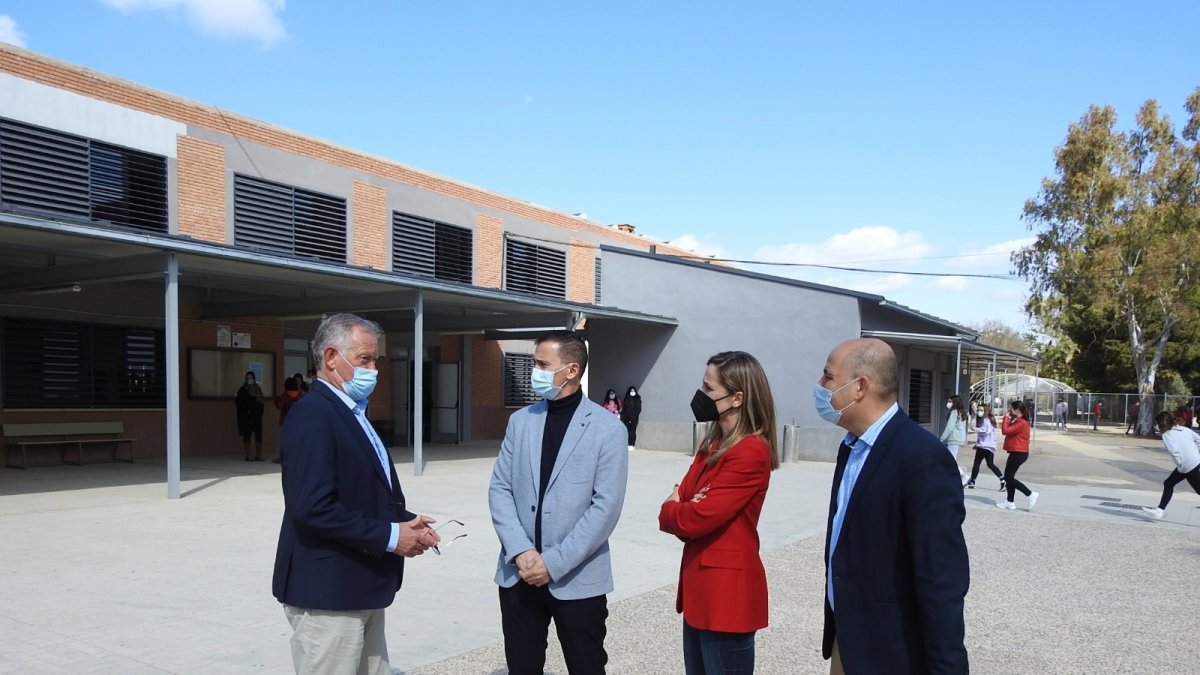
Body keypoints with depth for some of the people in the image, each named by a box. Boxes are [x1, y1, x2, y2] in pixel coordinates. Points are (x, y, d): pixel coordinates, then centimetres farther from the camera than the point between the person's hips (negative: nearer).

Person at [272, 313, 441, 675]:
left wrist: (407, 521, 1)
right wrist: (390, 536, -19)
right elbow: (312, 507, -26)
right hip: (328, 591, -9)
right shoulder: (312, 414, -17)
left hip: (360, 588, 9)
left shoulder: (354, 413, 14)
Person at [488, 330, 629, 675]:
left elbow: (606, 507, -12)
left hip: (577, 579, -3)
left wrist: (554, 562, -15)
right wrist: (521, 552, -11)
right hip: (519, 573, 4)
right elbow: (499, 490, 3)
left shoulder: (607, 428, -7)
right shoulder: (520, 421, 6)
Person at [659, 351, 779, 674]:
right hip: (700, 585, 9)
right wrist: (682, 509, -14)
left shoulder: (751, 453, -20)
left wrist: (669, 512, -2)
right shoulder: (713, 443, 11)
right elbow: (683, 497, 9)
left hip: (727, 590, -9)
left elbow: (699, 517, -23)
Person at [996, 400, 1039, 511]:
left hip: (1018, 453, -11)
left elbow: (1006, 431, -24)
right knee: (1009, 477, 12)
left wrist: (1006, 417, -14)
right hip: (1016, 452, 11)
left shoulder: (1021, 423, -19)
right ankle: (1010, 502, 15)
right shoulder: (1018, 422, 16)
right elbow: (1009, 430, 14)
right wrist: (1007, 421, 0)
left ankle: (1030, 494, -3)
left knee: (1009, 477, -8)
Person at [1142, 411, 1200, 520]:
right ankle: (1160, 510, 17)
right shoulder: (1183, 429, 9)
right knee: (1168, 484, 14)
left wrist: (1181, 466, -13)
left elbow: (1175, 451, -26)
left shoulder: (1167, 435, -14)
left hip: (1190, 467, -9)